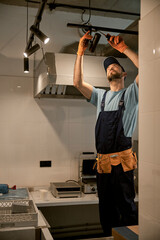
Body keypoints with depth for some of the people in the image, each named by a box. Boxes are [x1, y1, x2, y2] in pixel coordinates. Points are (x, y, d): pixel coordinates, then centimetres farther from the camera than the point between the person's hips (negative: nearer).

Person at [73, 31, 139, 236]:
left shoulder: (130, 93, 6)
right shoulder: (100, 96, 18)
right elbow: (78, 83, 9)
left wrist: (123, 48, -7)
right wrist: (80, 52, 5)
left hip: (122, 161, -5)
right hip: (102, 162, 5)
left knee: (126, 208, 0)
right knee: (106, 208, 14)